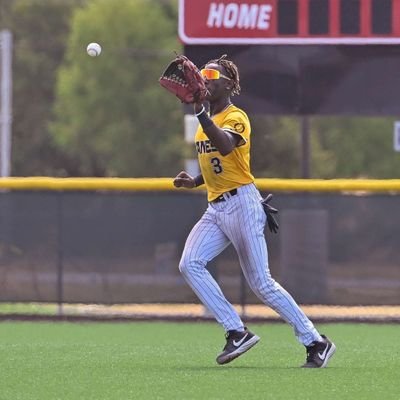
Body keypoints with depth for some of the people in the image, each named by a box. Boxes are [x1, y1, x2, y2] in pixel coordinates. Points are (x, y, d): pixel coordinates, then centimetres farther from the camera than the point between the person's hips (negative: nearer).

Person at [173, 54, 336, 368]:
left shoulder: (236, 117, -11)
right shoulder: (208, 122, 17)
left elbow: (225, 147, -34)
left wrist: (199, 111, -41)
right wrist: (194, 181, 11)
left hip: (242, 203, -8)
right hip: (215, 209, 8)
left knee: (261, 283, -8)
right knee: (190, 264, -13)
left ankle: (317, 342, 3)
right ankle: (237, 333, -10)